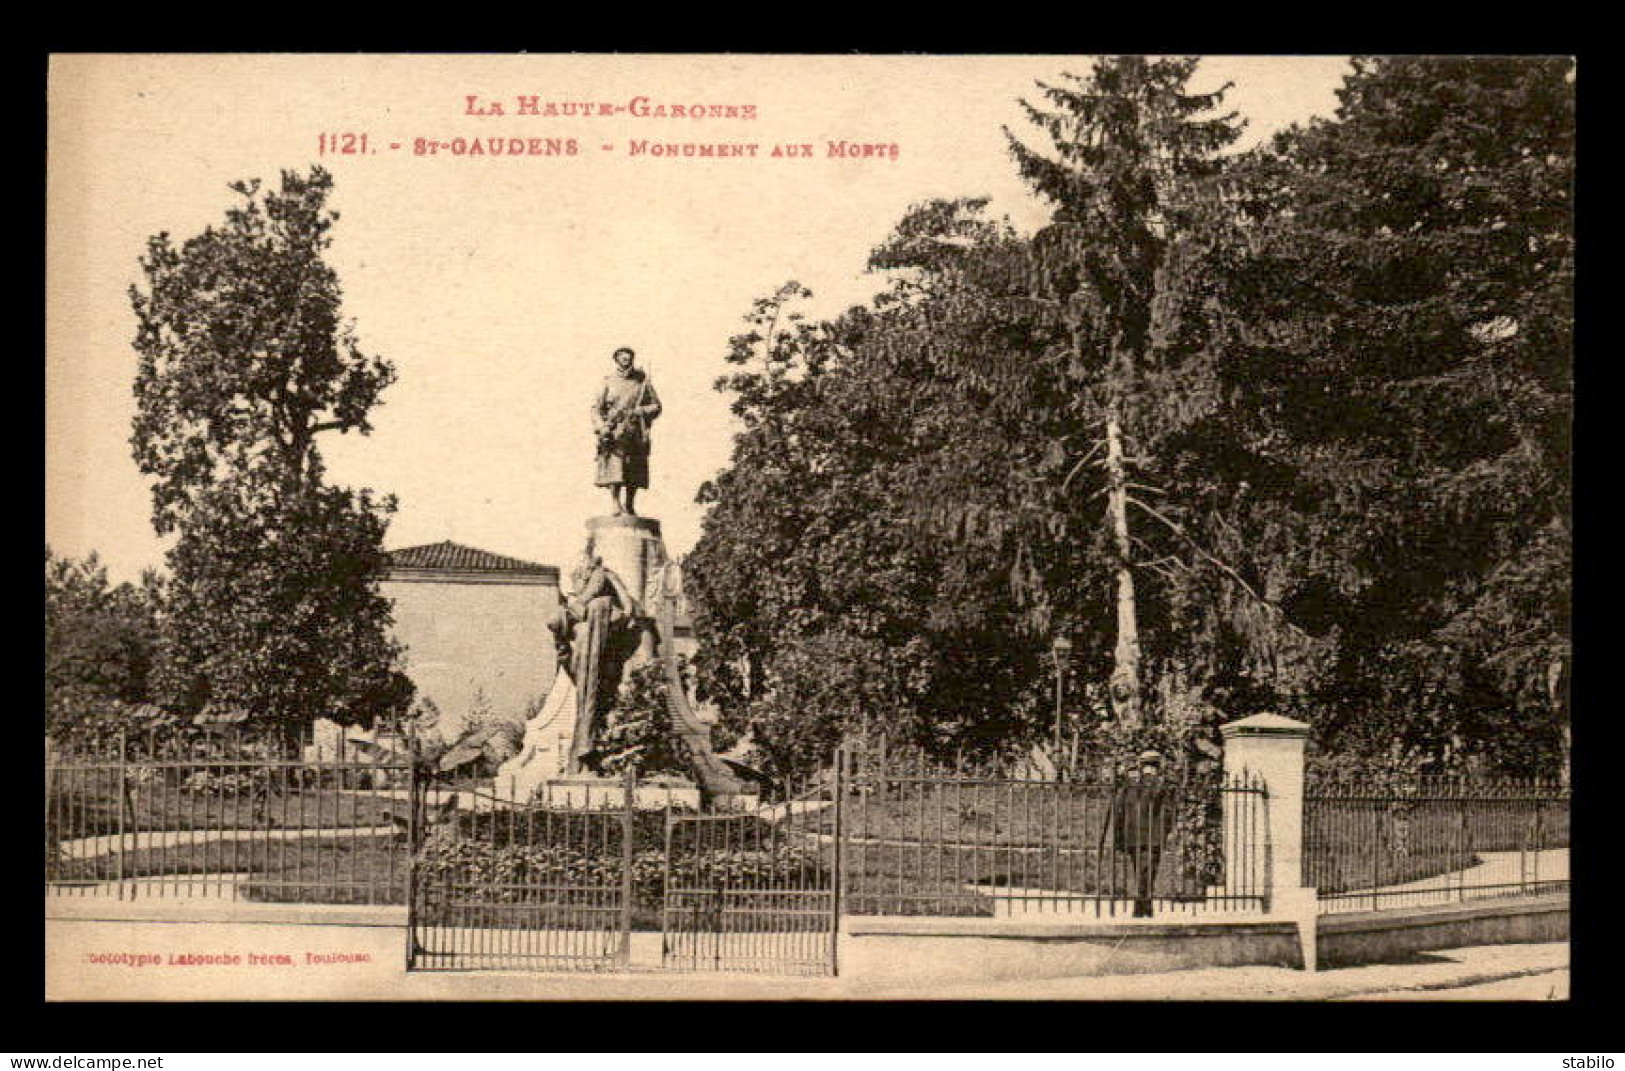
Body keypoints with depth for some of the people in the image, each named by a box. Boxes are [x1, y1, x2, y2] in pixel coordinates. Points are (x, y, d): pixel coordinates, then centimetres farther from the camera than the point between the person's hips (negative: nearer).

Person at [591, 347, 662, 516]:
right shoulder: (609, 381, 6)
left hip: (636, 434, 2)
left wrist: (639, 412, -8)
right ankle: (616, 505, -11)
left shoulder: (642, 380, 10)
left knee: (635, 473, 1)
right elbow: (596, 407, 4)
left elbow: (656, 406, 11)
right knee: (614, 470, -13)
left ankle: (629, 505, 12)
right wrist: (601, 427, -12)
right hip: (614, 432, -2)